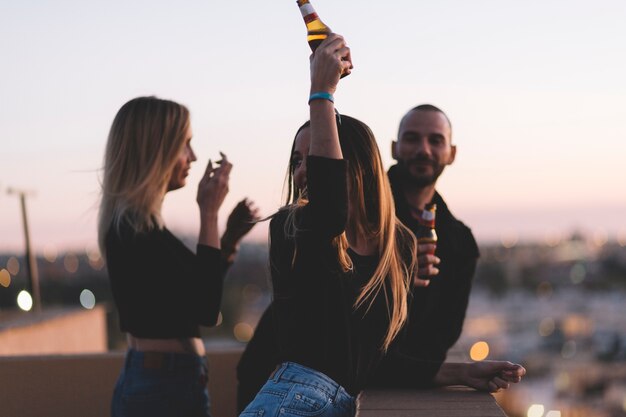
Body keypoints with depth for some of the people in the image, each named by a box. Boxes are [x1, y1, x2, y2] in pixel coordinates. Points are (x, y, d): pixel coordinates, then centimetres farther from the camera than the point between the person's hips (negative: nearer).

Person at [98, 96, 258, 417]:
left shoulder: (130, 224, 12)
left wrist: (230, 237, 8)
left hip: (155, 383, 9)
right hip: (166, 388, -9)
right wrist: (209, 213, -14)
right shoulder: (136, 228, -18)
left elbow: (192, 298, 18)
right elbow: (205, 309, -18)